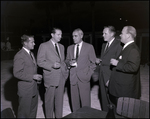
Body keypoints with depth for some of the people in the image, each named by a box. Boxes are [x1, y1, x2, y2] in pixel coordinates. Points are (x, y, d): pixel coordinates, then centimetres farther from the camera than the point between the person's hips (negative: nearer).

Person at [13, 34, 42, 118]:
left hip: (34, 88, 8)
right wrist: (32, 77, -21)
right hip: (26, 90, -8)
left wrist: (37, 77, 3)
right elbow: (17, 73, -20)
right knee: (24, 112, 11)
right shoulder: (19, 55, -17)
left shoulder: (31, 53, 10)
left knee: (33, 110, 21)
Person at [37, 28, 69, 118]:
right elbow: (40, 61, -7)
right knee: (49, 100, 7)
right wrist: (52, 65, -20)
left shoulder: (62, 46, 14)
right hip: (50, 78, -5)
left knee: (60, 99, 13)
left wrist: (66, 70, 6)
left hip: (62, 77, 5)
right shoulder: (44, 46, -4)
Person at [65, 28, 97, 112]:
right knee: (74, 99, 9)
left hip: (84, 77, -3)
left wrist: (89, 74, -6)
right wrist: (69, 63, -6)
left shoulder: (89, 47, 2)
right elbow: (67, 61, 17)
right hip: (73, 77, 3)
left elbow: (93, 62, 3)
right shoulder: (70, 48, 13)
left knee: (85, 99, 1)